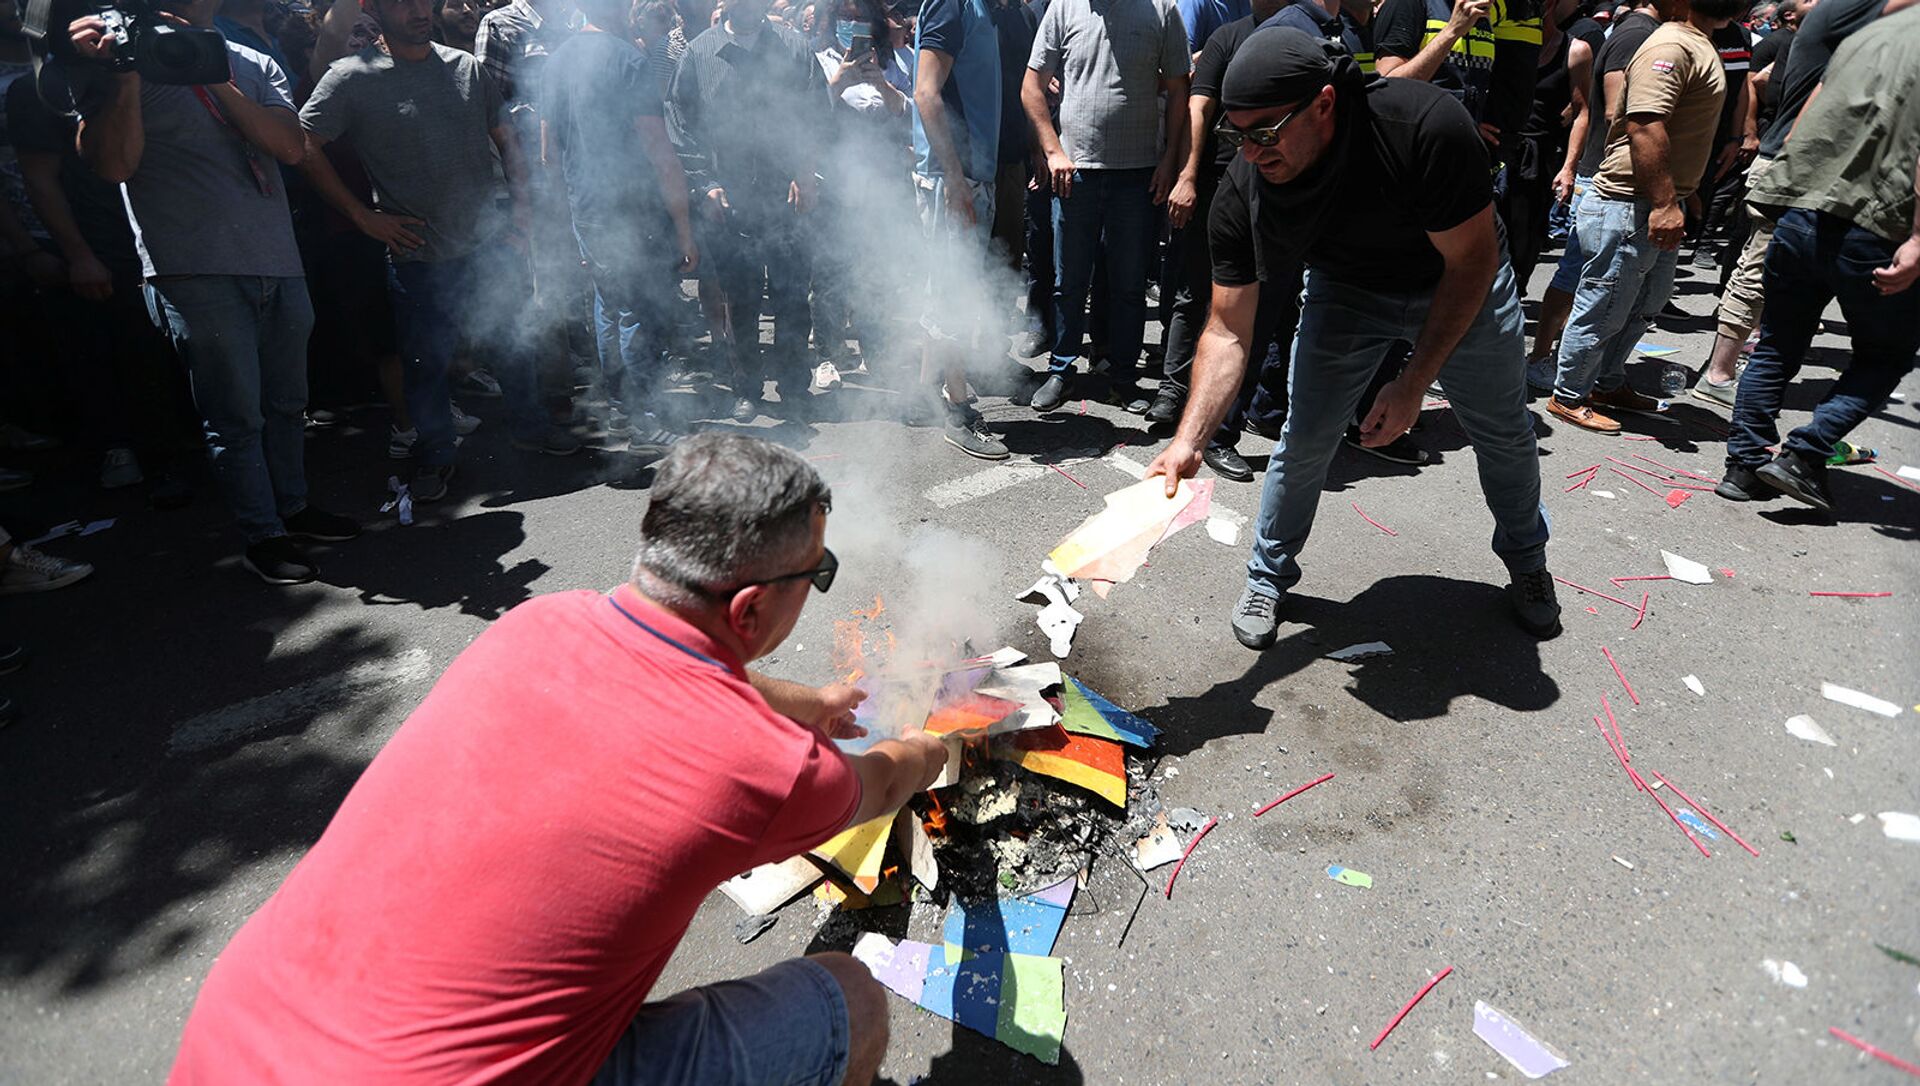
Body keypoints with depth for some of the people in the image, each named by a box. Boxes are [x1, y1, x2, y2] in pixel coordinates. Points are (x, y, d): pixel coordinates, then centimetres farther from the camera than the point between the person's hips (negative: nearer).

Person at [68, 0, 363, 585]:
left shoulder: (253, 65, 15)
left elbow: (292, 148, -2)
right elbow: (114, 165, -8)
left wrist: (215, 79, -8)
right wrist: (126, 76, -14)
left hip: (278, 263, 4)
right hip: (197, 273, -4)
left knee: (287, 402, 13)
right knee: (237, 415, -2)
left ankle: (292, 507, 28)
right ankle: (262, 536, 7)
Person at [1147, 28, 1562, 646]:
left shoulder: (1427, 127, -38)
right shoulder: (1240, 195, -29)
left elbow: (1472, 260, -26)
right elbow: (1229, 330, -24)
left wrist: (1412, 386, -27)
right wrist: (1190, 439, -36)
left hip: (1461, 283, -1)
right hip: (1346, 289, 1)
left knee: (1504, 435, 12)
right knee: (1304, 438, -7)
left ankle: (1527, 565, 40)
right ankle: (1268, 577, 18)